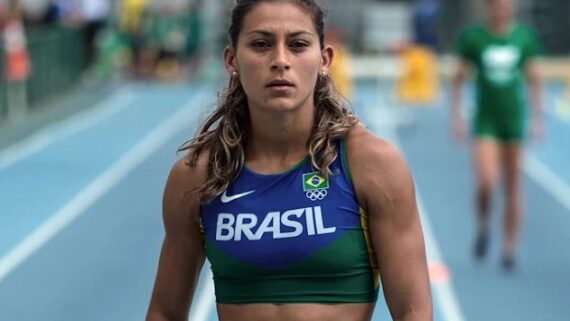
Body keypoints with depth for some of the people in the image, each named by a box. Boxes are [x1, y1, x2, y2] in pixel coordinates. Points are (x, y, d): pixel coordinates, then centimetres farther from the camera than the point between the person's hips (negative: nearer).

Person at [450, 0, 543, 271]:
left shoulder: (524, 37, 0)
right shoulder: (474, 37, -4)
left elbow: (533, 80, 7)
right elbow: (459, 79, 2)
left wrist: (537, 118, 5)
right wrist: (456, 116, -3)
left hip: (514, 120, 2)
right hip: (485, 121, -2)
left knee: (512, 188, 6)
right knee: (486, 183, -17)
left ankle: (509, 249, 16)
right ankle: (483, 226, 13)